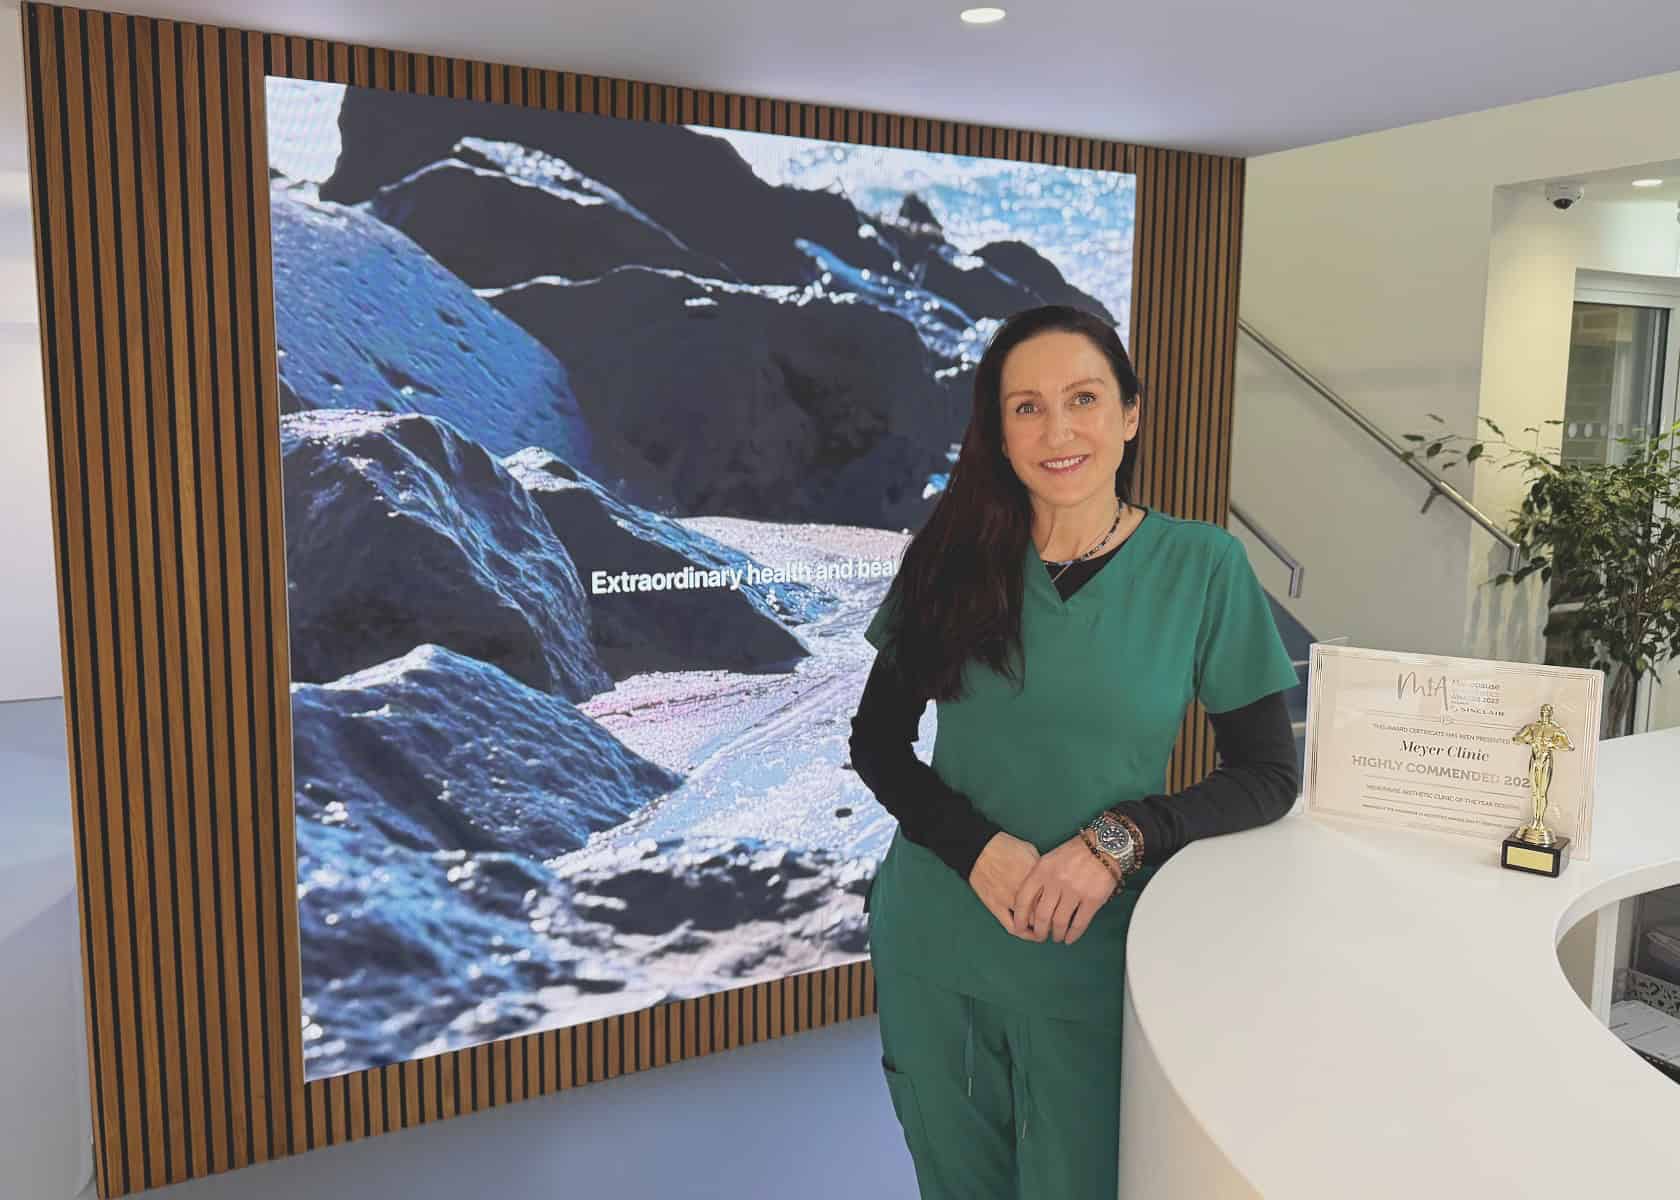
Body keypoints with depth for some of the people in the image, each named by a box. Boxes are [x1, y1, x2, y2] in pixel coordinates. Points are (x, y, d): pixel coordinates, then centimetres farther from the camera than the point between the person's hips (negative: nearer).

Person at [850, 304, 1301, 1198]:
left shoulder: (1201, 567, -9)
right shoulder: (956, 556, -4)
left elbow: (1266, 774, -5)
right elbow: (877, 743, 0)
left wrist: (1118, 840, -20)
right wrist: (980, 848, -16)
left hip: (1088, 960, -2)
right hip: (931, 950, 3)